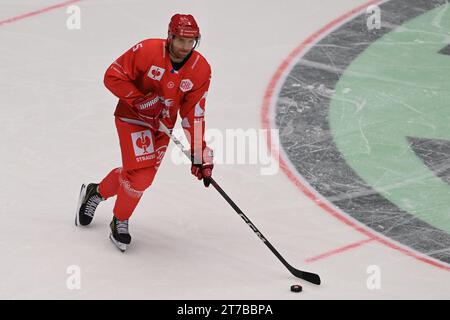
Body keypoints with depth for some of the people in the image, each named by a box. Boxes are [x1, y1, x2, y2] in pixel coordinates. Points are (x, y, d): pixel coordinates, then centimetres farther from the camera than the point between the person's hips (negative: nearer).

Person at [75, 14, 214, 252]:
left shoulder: (201, 70, -12)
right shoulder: (147, 51, -24)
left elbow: (194, 115, -9)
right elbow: (113, 76, -16)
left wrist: (200, 155, -13)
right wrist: (139, 99, -26)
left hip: (162, 124, 5)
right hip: (133, 116, -5)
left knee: (139, 174, 11)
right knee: (141, 174, -16)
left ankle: (96, 192, 39)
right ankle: (120, 221, 10)